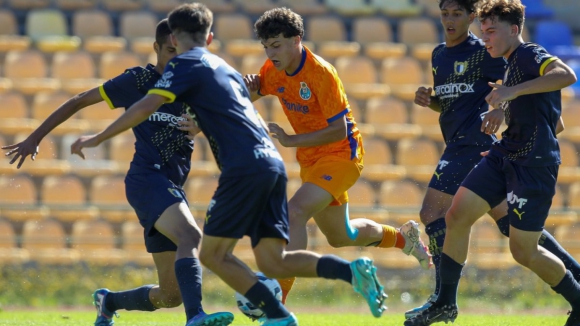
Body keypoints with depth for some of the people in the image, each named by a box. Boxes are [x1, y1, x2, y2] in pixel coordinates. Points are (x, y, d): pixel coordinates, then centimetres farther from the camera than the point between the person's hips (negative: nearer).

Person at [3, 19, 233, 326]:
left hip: (172, 188, 7)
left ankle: (108, 301, 33)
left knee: (172, 295, 6)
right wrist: (35, 138, 6)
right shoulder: (138, 80, 1)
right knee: (191, 235, -36)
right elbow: (79, 101, 8)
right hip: (147, 179, -7)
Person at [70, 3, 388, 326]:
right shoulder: (225, 68, 27)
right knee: (274, 262, 5)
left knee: (213, 254, 2)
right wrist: (202, 126, 42)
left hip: (246, 167, -8)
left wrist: (98, 138, -1)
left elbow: (146, 107, -7)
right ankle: (353, 270, -12)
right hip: (273, 163, 8)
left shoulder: (185, 64, 3)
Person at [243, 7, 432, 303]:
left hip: (341, 154, -9)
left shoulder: (320, 73, -25)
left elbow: (339, 131, -25)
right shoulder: (273, 70, -4)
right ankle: (404, 237, 49)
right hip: (311, 159, 9)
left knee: (294, 214, -30)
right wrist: (248, 87, -15)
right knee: (340, 237, 22)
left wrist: (291, 140, -31)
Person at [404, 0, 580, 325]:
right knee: (457, 215, 0)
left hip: (533, 165, -9)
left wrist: (512, 91, -36)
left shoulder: (530, 55, -11)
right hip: (504, 157, 9)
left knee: (524, 250, -4)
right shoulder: (512, 64, 18)